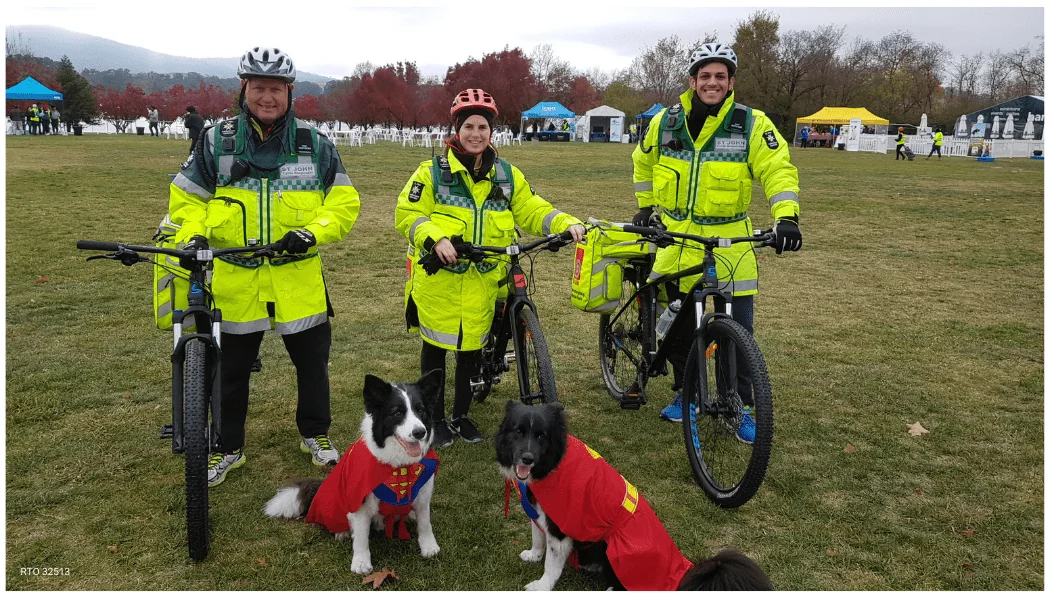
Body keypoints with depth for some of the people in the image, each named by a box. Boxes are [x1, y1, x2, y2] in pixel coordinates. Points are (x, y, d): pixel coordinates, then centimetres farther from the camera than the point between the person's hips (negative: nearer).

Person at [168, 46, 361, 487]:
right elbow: (186, 197, 8)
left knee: (312, 361, 12)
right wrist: (193, 236, -10)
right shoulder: (215, 141, 1)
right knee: (230, 369, 12)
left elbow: (345, 202, 2)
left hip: (298, 276, 0)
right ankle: (227, 448, 29)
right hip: (234, 278, 0)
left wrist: (311, 233, -14)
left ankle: (316, 434, 34)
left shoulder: (315, 145, 1)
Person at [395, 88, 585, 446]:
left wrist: (567, 224, -10)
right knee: (436, 348, 9)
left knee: (471, 349, 11)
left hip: (482, 283, 3)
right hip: (438, 279, -3)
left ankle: (461, 415, 30)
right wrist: (437, 239, -24)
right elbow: (408, 214, -7)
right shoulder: (433, 172, -3)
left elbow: (532, 211, 7)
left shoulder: (507, 175, 7)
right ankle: (436, 417, 26)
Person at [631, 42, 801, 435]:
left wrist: (786, 216, -27)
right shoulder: (665, 122, 2)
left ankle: (742, 407, 17)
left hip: (729, 240, -2)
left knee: (738, 327, -1)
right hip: (675, 238, 3)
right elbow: (643, 162, 19)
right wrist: (645, 206, 18)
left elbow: (777, 170, -12)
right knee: (677, 323, 11)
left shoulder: (751, 124, -7)